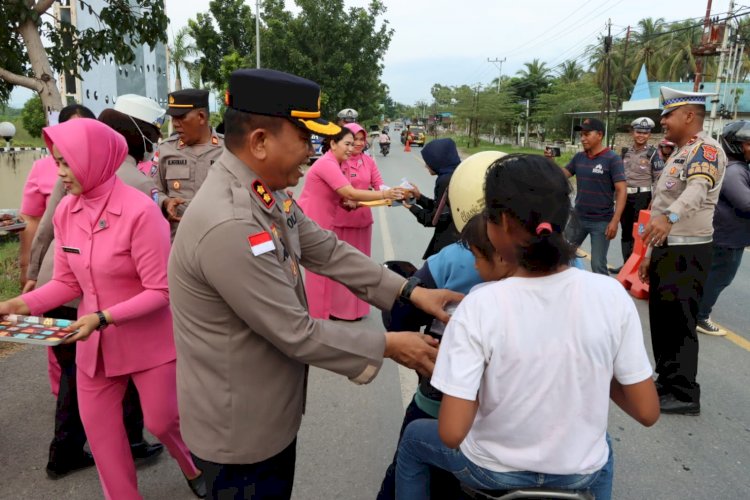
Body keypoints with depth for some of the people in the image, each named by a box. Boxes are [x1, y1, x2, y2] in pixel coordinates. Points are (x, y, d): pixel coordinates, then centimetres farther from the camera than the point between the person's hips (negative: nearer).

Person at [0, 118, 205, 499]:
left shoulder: (140, 211, -23)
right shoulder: (65, 211, -3)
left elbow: (161, 292, -21)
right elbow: (67, 282, 5)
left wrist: (103, 318, -27)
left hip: (148, 341, -6)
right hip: (94, 342, 6)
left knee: (162, 421, 11)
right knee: (97, 425, 16)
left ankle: (197, 468, 44)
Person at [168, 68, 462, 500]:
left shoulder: (268, 192, -4)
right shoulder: (229, 227, -34)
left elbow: (327, 251, 2)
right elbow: (297, 333, -28)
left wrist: (409, 291, -4)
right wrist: (387, 346, -16)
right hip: (239, 427, -8)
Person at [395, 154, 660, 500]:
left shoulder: (480, 307, -27)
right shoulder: (612, 296, -19)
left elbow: (451, 433, -26)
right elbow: (647, 412, -10)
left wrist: (474, 390, -7)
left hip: (494, 472, -2)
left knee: (414, 437, 28)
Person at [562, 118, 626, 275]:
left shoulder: (612, 159, -11)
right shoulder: (579, 157, 5)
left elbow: (621, 191, -14)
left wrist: (615, 221, -21)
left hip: (601, 222, -6)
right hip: (578, 218, 6)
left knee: (598, 266, -2)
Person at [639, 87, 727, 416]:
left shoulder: (706, 149, -13)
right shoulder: (678, 154, 19)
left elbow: (697, 189, -35)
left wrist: (669, 218, -54)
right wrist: (650, 254, 21)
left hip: (687, 253, -9)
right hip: (667, 250, 9)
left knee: (679, 325, -3)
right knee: (661, 321, 15)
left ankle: (685, 395, 8)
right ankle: (667, 381, 28)